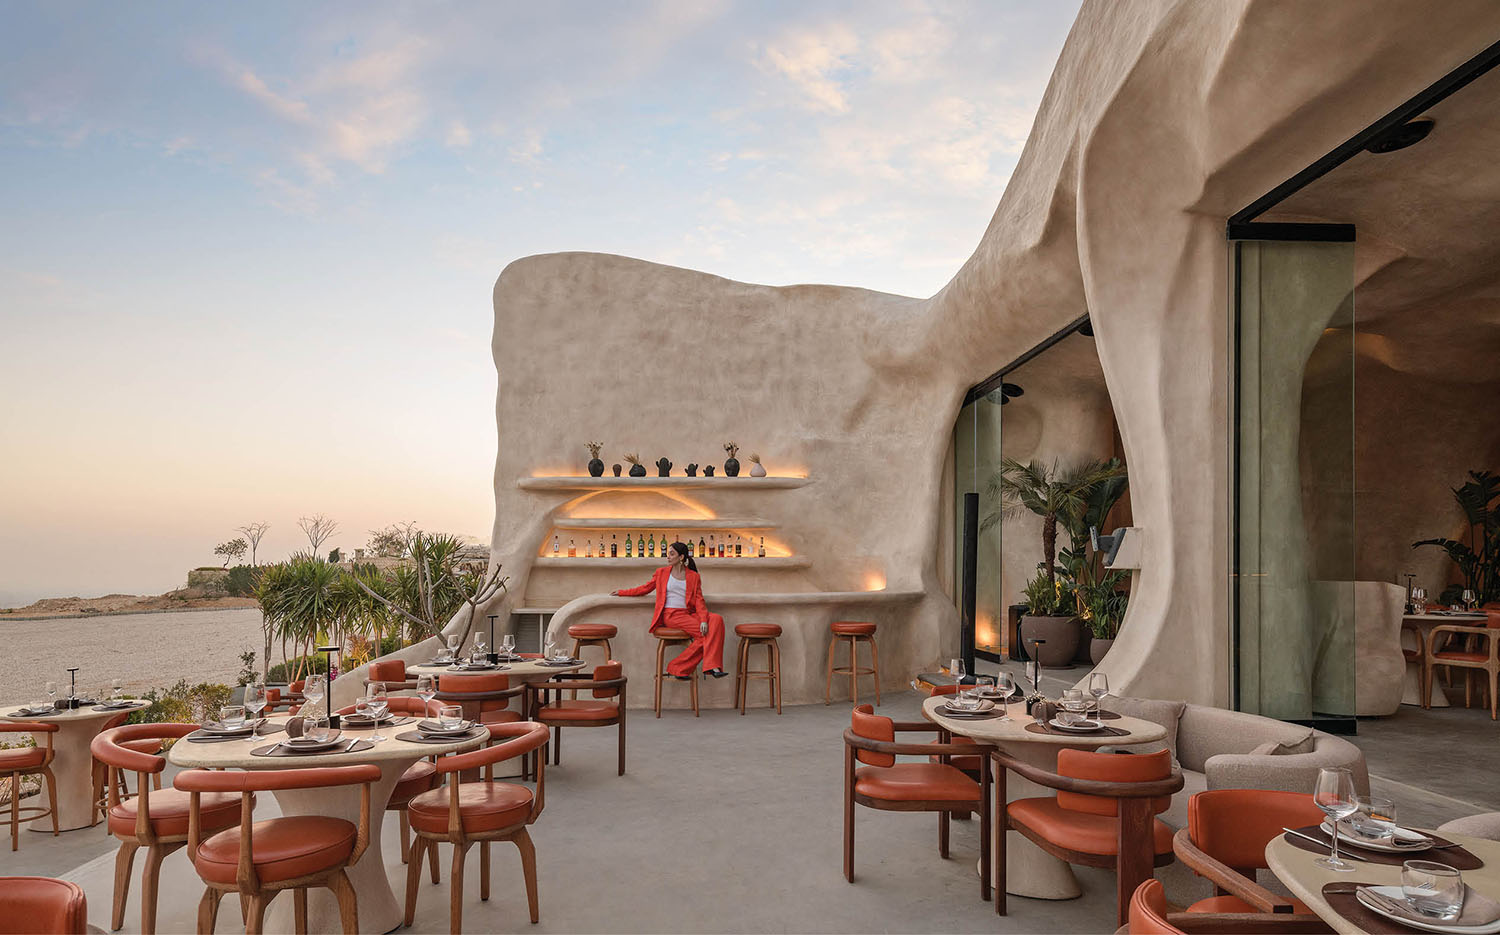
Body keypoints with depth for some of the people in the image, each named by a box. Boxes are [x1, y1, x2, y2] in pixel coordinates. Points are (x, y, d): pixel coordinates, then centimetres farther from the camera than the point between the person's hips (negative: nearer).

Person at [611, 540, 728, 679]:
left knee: (716, 619, -28)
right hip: (671, 615, -3)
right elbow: (645, 588, 22)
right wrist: (621, 592, 22)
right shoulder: (661, 572, 13)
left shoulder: (693, 576, 13)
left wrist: (703, 620, -14)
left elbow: (699, 600, 3)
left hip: (689, 614, 3)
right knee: (703, 633, -28)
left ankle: (712, 667, -30)